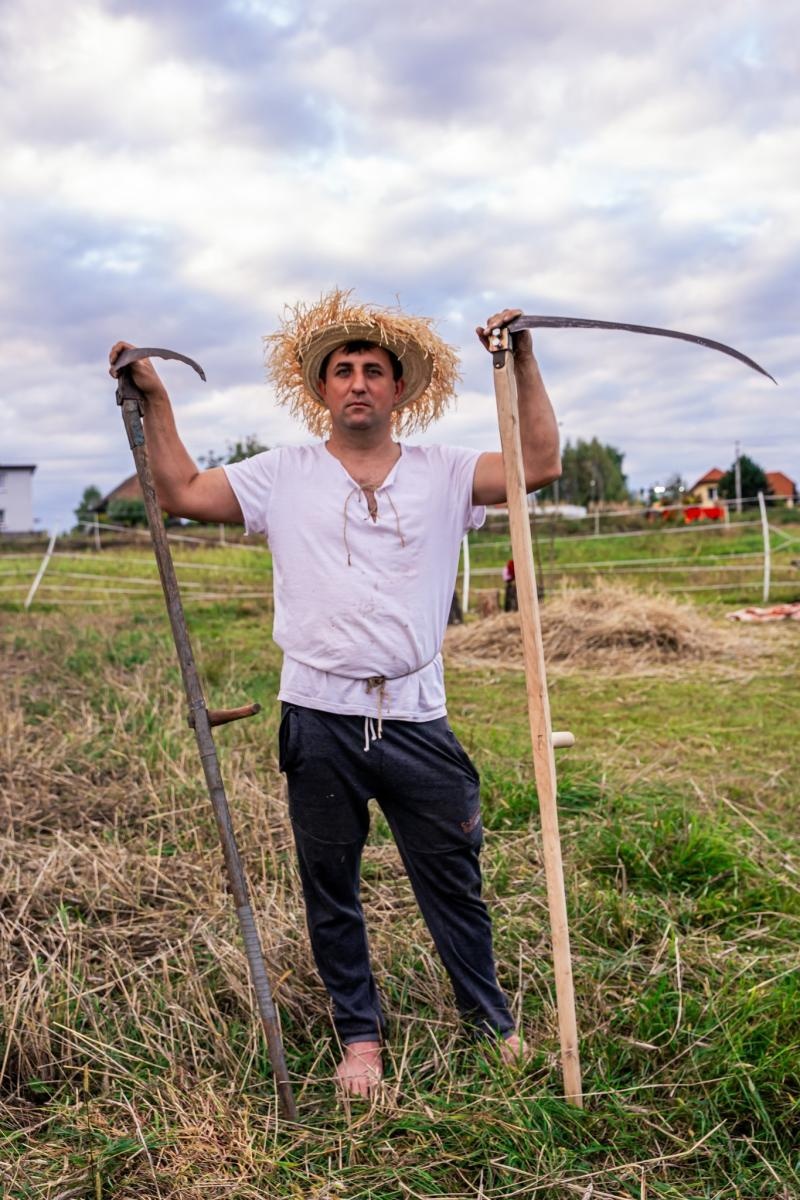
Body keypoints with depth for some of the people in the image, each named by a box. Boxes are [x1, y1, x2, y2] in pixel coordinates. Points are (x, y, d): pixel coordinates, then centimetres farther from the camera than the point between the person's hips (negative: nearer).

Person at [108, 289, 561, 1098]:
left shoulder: (442, 474, 5)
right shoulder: (285, 475, 6)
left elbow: (539, 464, -4)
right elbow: (182, 493, 6)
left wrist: (521, 363, -7)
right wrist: (154, 402, 1)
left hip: (417, 718, 0)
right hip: (320, 720, 1)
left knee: (452, 878, 12)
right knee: (330, 887, 14)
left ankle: (490, 1017, 35)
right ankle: (359, 1032, 34)